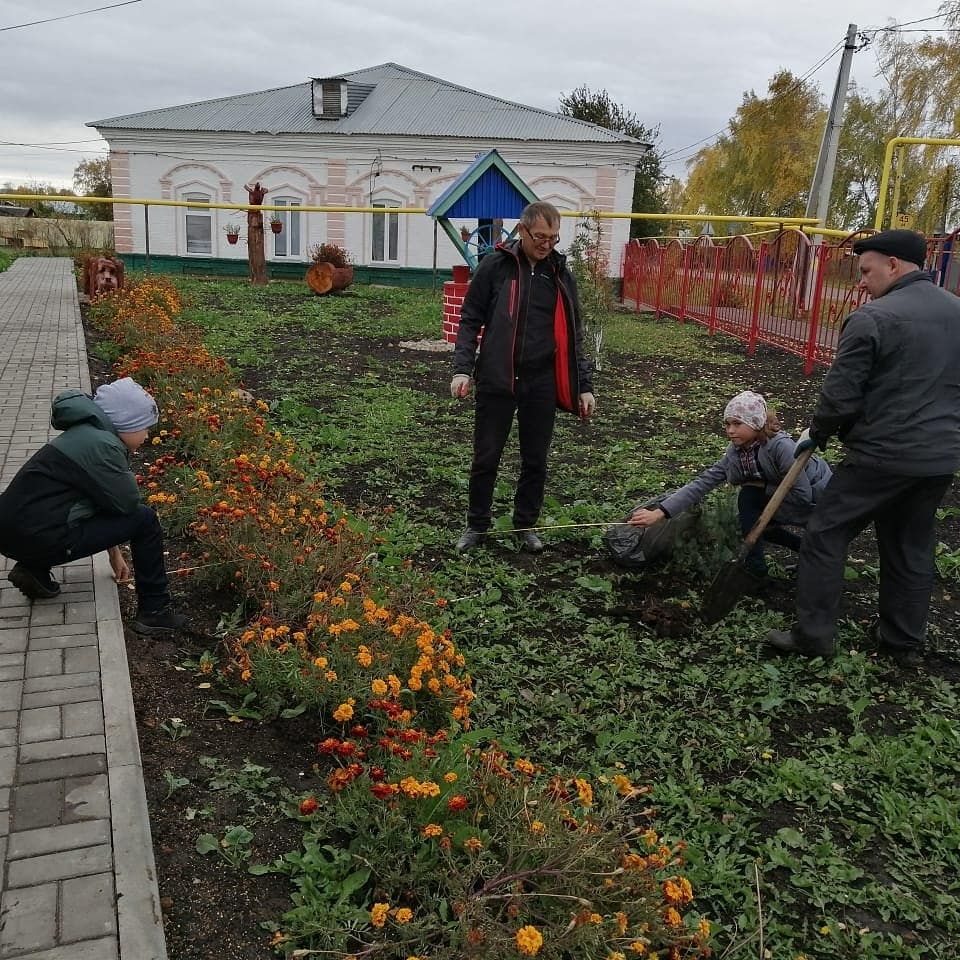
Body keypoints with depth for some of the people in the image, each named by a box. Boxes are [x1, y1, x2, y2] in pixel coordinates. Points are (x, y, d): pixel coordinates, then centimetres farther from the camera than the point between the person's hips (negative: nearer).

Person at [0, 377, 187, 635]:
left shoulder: (88, 434, 14)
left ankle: (36, 569, 16)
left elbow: (106, 497, 21)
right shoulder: (101, 445, -17)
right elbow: (126, 502, -13)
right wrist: (126, 476, 8)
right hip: (39, 539, -9)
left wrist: (114, 553, 28)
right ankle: (155, 611, 4)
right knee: (144, 520, -4)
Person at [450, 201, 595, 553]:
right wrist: (462, 368, -12)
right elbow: (470, 321, 0)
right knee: (485, 459, 7)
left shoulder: (561, 273, 6)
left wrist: (584, 385, 6)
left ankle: (526, 525, 29)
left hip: (541, 384, 2)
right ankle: (476, 525, 25)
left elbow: (573, 334, 10)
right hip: (496, 381, -2)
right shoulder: (495, 266, -3)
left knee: (535, 461, 11)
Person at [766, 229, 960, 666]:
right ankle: (904, 642, 28)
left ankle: (813, 635, 9)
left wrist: (818, 433, 5)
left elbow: (840, 395, -13)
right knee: (912, 549, 18)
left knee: (825, 536, 5)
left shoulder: (871, 319, -14)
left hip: (882, 455, -7)